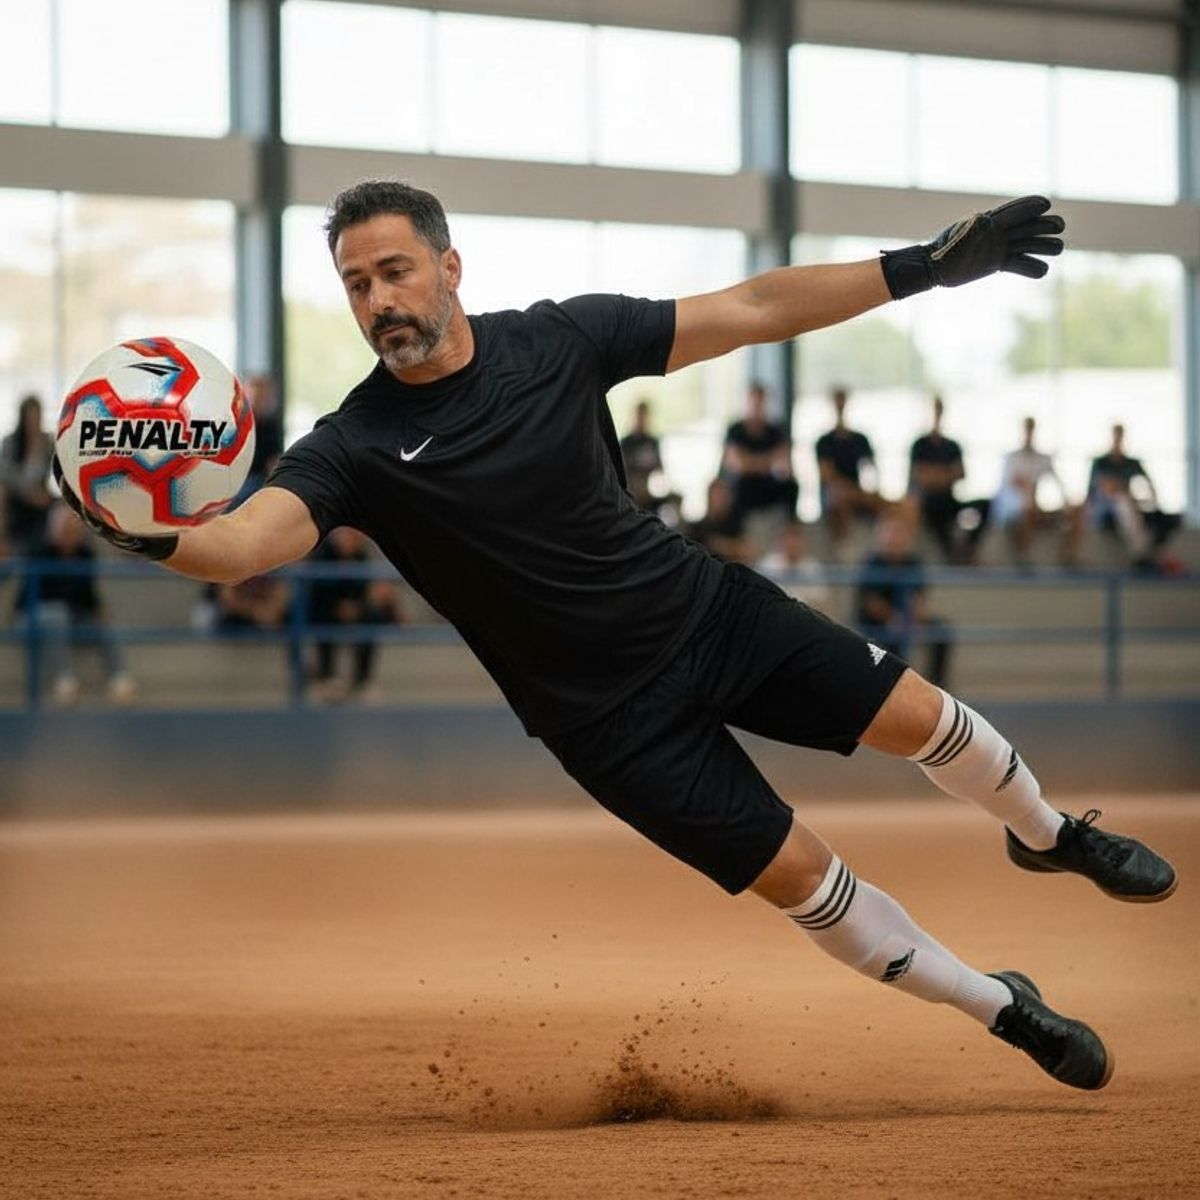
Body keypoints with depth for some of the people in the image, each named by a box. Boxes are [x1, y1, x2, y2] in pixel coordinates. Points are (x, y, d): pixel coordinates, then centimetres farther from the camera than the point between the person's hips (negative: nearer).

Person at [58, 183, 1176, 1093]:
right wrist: (158, 538, -61)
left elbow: (751, 310, -5)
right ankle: (1006, 1009, 21)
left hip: (709, 605, 3)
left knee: (918, 716, 5)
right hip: (614, 714, -3)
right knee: (798, 872, -3)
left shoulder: (559, 337, -10)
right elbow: (247, 534, -37)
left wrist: (926, 267, -9)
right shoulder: (358, 445, -20)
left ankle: (1047, 834, 41)